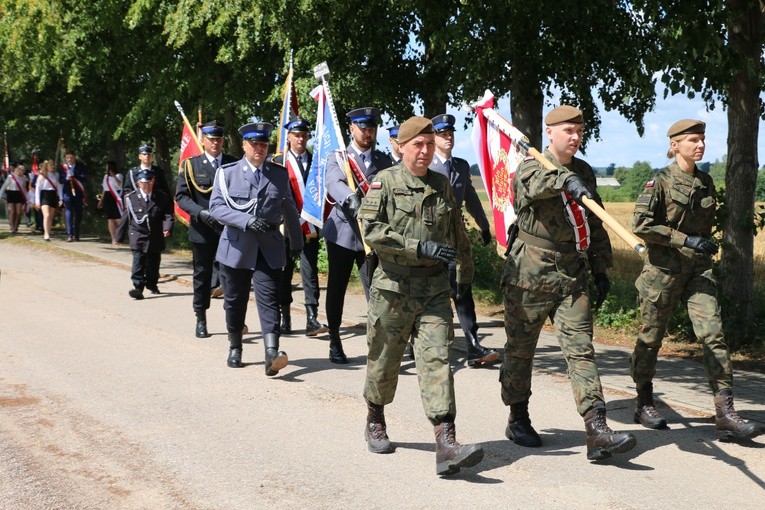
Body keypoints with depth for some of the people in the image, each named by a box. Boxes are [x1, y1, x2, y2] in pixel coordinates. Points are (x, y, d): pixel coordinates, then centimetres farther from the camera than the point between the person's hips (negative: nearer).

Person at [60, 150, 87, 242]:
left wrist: (74, 176, -21)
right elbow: (60, 180, 2)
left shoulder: (80, 166, 1)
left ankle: (76, 234, 19)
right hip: (68, 192, -1)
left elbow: (84, 178, -8)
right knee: (68, 213, -6)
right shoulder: (63, 167, 4)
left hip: (78, 193, 1)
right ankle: (69, 234, -7)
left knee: (78, 214, 7)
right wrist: (66, 178, -18)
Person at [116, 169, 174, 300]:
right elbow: (125, 217, 6)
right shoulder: (130, 198, -1)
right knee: (138, 263, -12)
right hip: (138, 236, -2)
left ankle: (152, 284, 34)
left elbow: (167, 215, -2)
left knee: (153, 263, 14)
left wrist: (167, 227, -23)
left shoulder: (162, 198, 0)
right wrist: (120, 236, 11)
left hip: (156, 238, 2)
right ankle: (138, 288, -14)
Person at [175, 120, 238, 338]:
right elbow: (181, 196, -1)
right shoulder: (191, 165, 4)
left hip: (230, 229, 0)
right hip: (202, 230, 0)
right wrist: (201, 212, -17)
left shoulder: (234, 164, 7)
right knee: (202, 275, 8)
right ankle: (201, 320, 19)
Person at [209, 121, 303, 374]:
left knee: (269, 299, -12)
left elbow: (290, 210, 18)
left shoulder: (280, 175, 9)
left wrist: (297, 242, 23)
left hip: (269, 248, 0)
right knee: (235, 301, 10)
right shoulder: (227, 173, 3)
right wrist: (246, 220, -21)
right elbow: (216, 207, -7)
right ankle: (235, 348, 29)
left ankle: (272, 354, -23)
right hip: (237, 247, 0)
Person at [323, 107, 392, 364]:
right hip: (342, 233, 0)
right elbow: (334, 184, -19)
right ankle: (335, 343, 23)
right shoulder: (336, 158, 3)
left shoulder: (384, 161, 10)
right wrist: (351, 199, -40)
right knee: (336, 289, 8)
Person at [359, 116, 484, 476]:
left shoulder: (442, 185, 12)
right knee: (385, 359, 11)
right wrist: (420, 247, -19)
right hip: (393, 287, -2)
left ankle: (446, 445, -16)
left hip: (435, 288, 3)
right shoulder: (385, 181, -3)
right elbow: (371, 230, -15)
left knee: (437, 359, -9)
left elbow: (458, 233, 23)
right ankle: (375, 422, 37)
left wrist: (465, 272, 28)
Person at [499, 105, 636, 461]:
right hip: (530, 275, -4)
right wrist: (567, 180, -51)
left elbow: (595, 225, 20)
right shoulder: (530, 168, -6)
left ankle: (597, 432, -9)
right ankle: (518, 420, 26)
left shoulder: (584, 172, 13)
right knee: (520, 349, 8)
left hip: (572, 276, 4)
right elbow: (535, 183, -33)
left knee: (581, 349, -4)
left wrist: (600, 268, 16)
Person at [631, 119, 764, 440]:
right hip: (663, 268, -5)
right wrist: (686, 240, -19)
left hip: (698, 269, 5)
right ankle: (644, 405, 24)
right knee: (651, 338, 7)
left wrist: (707, 243, 15)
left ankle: (725, 415, -10)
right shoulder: (660, 182, -8)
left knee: (713, 335, -8)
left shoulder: (705, 182, 10)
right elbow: (641, 225, -17)